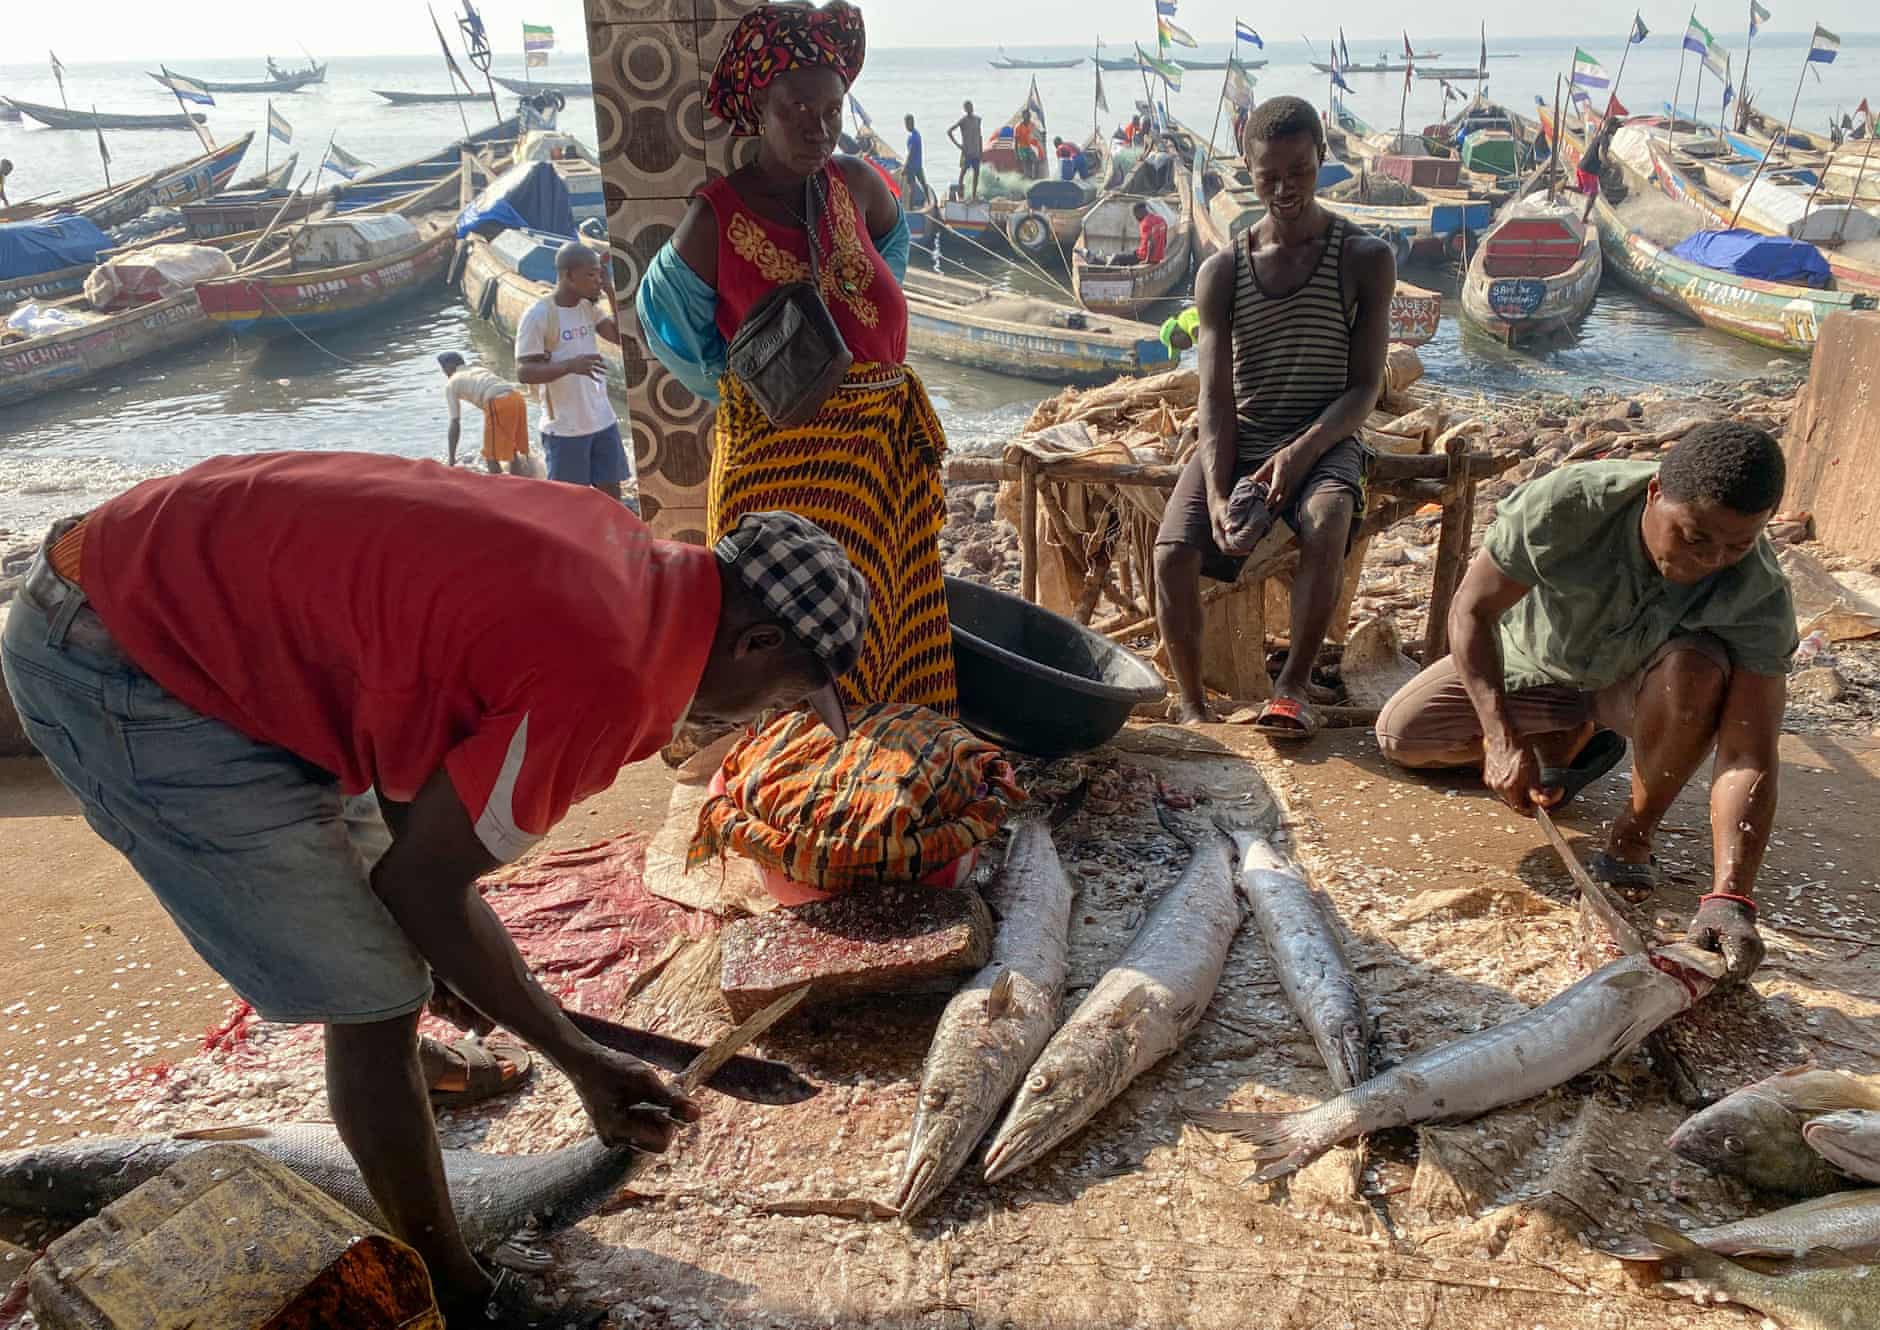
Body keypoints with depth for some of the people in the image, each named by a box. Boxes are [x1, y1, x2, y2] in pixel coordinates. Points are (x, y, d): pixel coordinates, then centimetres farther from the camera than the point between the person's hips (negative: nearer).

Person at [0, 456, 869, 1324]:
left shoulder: (614, 550, 0)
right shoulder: (604, 682, -27)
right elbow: (424, 885, -17)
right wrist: (581, 1062, -3)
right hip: (114, 668, -10)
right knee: (375, 1002, -4)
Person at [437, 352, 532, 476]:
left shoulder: (451, 384, 16)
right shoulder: (479, 369, 35)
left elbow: (455, 423, 12)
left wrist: (452, 458, 16)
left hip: (499, 403, -7)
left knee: (491, 456, 8)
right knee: (512, 452, 20)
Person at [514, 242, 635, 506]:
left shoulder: (588, 307, 7)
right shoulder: (538, 315, -14)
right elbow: (524, 372, -17)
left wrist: (611, 291, -5)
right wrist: (570, 365, -32)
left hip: (603, 421, 7)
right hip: (565, 429, -6)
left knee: (611, 492, 13)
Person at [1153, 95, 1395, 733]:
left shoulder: (1365, 258, 1)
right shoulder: (1221, 272, 5)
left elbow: (1365, 386, -3)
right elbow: (1216, 396, -3)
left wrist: (1301, 452, -21)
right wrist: (1217, 495, -20)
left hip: (1323, 439, -1)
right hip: (1236, 441, 2)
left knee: (1325, 523, -37)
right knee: (1174, 552, -26)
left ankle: (1294, 685, -21)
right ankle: (1193, 708, -11)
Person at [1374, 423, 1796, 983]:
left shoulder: (1759, 595, -32)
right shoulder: (1567, 505, -36)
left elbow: (1750, 757, -36)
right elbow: (1472, 609, -26)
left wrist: (1729, 897, -47)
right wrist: (1503, 739, -36)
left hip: (1635, 683, -1)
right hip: (1533, 660, 1)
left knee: (1699, 667, -36)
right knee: (1400, 736, -11)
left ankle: (1635, 833, -13)